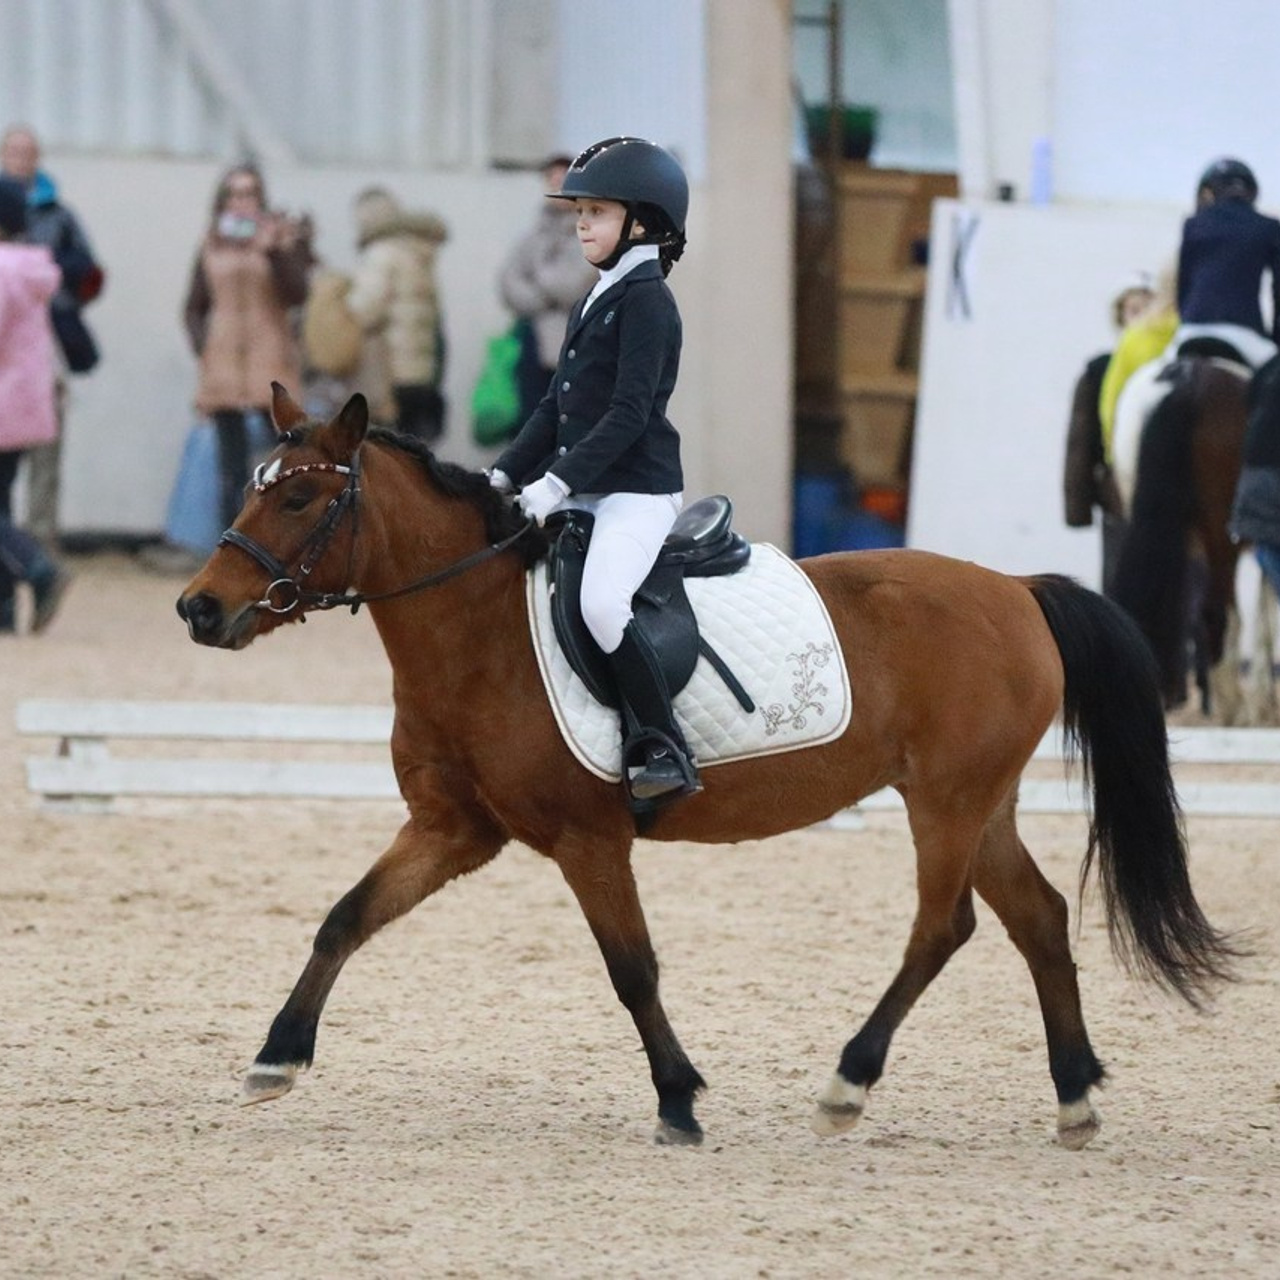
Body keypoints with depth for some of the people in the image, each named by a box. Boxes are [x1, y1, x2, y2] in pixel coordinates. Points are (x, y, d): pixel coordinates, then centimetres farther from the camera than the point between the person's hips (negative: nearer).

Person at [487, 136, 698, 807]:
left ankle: (663, 749, -22)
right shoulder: (592, 303, 17)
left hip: (637, 490, -10)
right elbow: (554, 410, 20)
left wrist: (558, 482, -23)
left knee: (600, 604, -30)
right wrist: (503, 475, 9)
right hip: (582, 494, 10)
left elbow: (629, 414, -19)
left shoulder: (646, 300, -11)